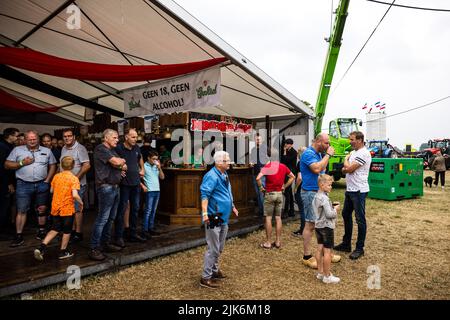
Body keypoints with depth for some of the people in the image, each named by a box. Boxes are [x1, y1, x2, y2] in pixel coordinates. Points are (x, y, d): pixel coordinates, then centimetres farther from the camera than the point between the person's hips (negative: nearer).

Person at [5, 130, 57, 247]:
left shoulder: (47, 151, 7)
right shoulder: (17, 150, 4)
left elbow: (53, 166, 8)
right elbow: (7, 165, 3)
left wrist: (47, 181, -1)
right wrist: (22, 163, -12)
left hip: (42, 185, 2)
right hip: (23, 185, -1)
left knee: (42, 209, 9)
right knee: (21, 210, -1)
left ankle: (41, 231, 23)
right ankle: (19, 236, 5)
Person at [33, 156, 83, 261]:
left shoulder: (56, 176, 2)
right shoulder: (74, 178, -15)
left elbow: (51, 190, 14)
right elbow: (75, 195, -24)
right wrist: (81, 203, -8)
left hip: (55, 208, 5)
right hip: (67, 209, -5)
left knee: (55, 229, 19)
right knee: (66, 231, 11)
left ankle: (42, 247, 5)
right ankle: (63, 252, 21)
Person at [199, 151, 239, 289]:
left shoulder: (224, 175, 12)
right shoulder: (212, 176, -18)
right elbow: (204, 194, -26)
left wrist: (232, 207, 29)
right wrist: (205, 213, -34)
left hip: (223, 218, 10)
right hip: (213, 218, -10)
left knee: (219, 248, 21)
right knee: (213, 249, -3)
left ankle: (214, 270, 37)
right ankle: (205, 277, 9)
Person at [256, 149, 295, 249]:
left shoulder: (267, 167, -11)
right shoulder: (283, 167, 4)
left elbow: (258, 178, -24)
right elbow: (292, 177, 15)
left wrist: (261, 187, -7)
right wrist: (285, 186, 14)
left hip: (269, 194, -4)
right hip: (279, 194, 4)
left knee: (268, 218, 2)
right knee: (278, 218, 11)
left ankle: (268, 242, 7)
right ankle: (278, 242, 16)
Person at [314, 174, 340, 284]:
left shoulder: (316, 196, 8)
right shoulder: (324, 198, -21)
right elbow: (329, 214, -24)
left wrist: (331, 206, 9)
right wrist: (335, 209, -6)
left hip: (318, 226, 9)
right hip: (327, 227, -9)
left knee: (320, 249, 13)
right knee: (327, 251, -2)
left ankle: (320, 272, 23)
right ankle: (327, 276, 6)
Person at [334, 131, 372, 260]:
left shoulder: (363, 153, -16)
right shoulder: (353, 152, 14)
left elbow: (349, 168, -20)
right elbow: (345, 170, 16)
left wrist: (346, 159, -1)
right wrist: (345, 169, -8)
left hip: (359, 191, -10)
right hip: (350, 189, 10)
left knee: (360, 219, 0)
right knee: (346, 215, 16)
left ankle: (359, 248, 10)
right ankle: (346, 244, 28)